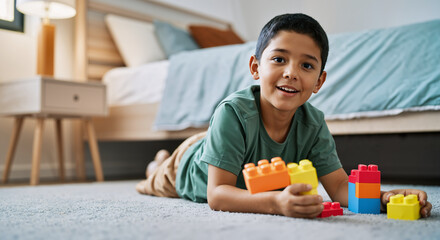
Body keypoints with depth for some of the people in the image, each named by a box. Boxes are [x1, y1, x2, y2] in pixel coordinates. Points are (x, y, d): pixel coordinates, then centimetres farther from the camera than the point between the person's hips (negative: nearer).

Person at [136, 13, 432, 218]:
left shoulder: (313, 124, -31)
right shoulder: (233, 113, -46)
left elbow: (339, 186, -31)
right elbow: (217, 194, -48)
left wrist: (382, 197, -53)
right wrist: (274, 202, -66)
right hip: (192, 165, -3)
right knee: (157, 185, 30)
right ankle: (159, 163, 63)